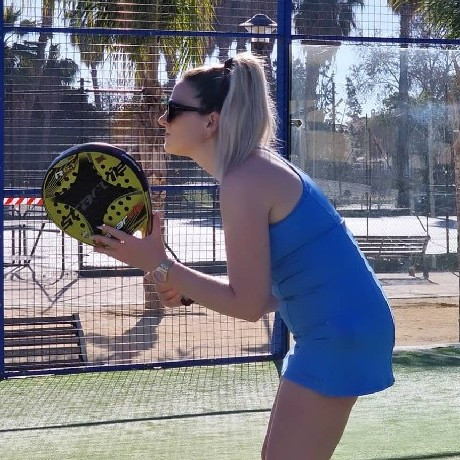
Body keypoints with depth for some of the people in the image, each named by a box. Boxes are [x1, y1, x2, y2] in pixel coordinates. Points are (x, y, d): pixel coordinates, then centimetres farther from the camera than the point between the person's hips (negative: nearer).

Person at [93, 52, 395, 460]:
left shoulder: (244, 181, -18)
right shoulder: (258, 168, 12)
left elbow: (248, 304, -19)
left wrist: (158, 266, -16)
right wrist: (190, 291, 5)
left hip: (339, 335, -10)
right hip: (334, 330, 10)